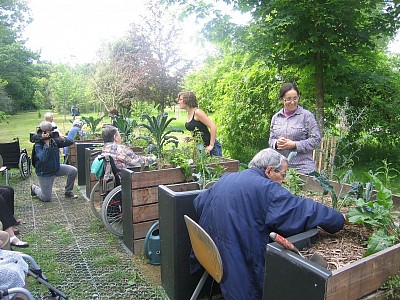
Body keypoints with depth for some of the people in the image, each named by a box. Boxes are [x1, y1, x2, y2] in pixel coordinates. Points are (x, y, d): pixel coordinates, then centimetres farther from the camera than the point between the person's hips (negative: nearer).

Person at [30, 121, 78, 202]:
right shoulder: (38, 145, -20)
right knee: (46, 198, -3)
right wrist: (46, 143, -35)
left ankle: (68, 192, 4)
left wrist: (61, 137, -21)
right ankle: (34, 188, 30)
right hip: (45, 173, -5)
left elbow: (70, 142, -3)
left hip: (56, 168, 6)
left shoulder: (53, 141, -4)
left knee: (73, 171, -16)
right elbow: (43, 159, -38)